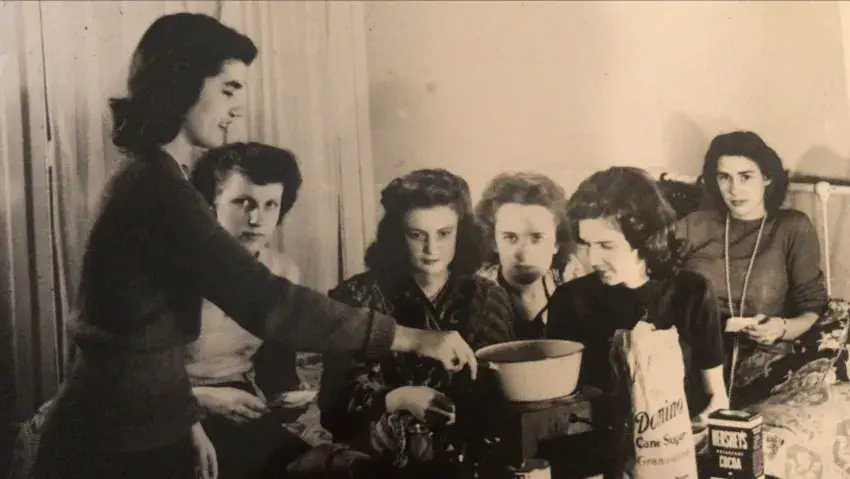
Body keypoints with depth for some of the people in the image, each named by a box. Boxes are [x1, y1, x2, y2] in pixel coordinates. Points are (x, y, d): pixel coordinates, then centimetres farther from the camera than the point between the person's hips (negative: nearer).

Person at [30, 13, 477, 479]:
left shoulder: (147, 179, 11)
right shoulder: (157, 190, -22)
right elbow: (263, 302, -30)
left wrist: (185, 417, 14)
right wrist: (410, 337, -27)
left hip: (138, 426, 10)